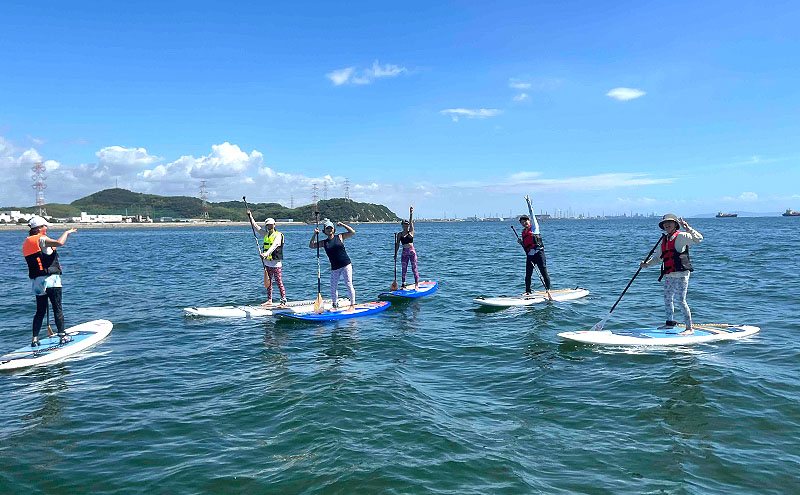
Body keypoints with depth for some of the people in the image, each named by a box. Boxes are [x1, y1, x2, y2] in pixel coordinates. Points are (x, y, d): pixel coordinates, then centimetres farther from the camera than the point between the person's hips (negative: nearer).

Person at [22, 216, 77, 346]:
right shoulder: (41, 239, -10)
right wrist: (67, 232, -10)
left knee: (40, 311, 12)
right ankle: (63, 336, 0)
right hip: (50, 279, -8)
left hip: (36, 282, 8)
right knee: (58, 309, -2)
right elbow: (59, 243, -26)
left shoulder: (26, 243, 16)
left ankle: (35, 339, 10)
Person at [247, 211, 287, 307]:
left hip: (276, 263, -7)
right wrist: (249, 216, 13)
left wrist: (266, 253, -40)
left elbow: (274, 245, -25)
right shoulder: (266, 234, 13)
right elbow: (255, 226, 18)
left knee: (279, 283, -7)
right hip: (267, 263, 7)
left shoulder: (278, 235, -8)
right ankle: (269, 300, 22)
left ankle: (283, 302, -6)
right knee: (268, 282, 12)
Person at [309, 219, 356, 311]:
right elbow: (311, 246, 3)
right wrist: (315, 235, -6)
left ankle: (352, 305, 1)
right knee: (333, 287, 4)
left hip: (346, 265, -3)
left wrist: (342, 225, -5)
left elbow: (352, 232, -3)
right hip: (334, 268, 3)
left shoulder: (340, 237, 2)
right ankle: (335, 305, 19)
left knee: (349, 284, -6)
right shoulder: (324, 242, 7)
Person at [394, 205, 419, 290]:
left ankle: (416, 285, 1)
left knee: (414, 269, -1)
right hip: (404, 252, 2)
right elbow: (397, 244, 7)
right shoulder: (399, 235, 7)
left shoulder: (411, 232, 2)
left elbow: (411, 222, -6)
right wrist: (395, 254, 2)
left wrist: (411, 213, -13)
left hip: (412, 251, -2)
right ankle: (403, 284, 14)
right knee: (404, 269, 6)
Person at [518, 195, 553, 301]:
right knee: (528, 275, 6)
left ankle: (548, 290, -6)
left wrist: (528, 202, -1)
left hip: (539, 253, -6)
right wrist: (521, 242, 2)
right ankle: (528, 292, 18)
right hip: (529, 255, 6)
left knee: (544, 273, -9)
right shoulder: (523, 232, 17)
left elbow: (532, 213, -1)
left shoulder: (534, 227, 3)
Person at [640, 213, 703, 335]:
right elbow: (659, 258, 24)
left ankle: (689, 328, -3)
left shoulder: (681, 236, -7)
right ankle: (670, 322, 35)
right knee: (667, 299, 17)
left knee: (680, 300, -9)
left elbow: (698, 239, -20)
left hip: (681, 274, -8)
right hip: (669, 275, 8)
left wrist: (688, 228, -28)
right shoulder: (664, 239, 17)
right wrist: (647, 264, 12)